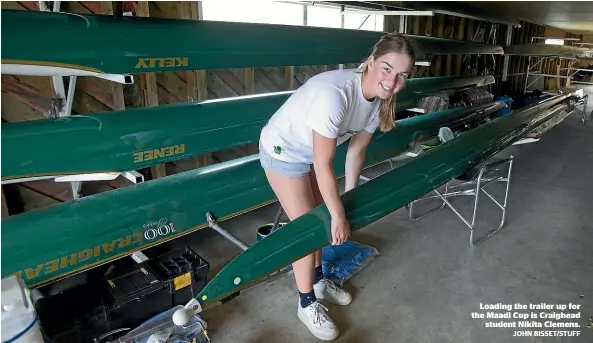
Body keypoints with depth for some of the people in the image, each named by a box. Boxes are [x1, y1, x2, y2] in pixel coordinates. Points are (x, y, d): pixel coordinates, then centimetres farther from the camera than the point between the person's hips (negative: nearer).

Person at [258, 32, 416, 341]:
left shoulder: (380, 98, -12)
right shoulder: (335, 94, -38)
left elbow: (356, 150, 0)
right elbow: (323, 165, -31)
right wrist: (339, 215, -21)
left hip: (310, 151, 8)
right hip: (283, 151, -7)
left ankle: (318, 282, 42)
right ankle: (307, 305, 21)